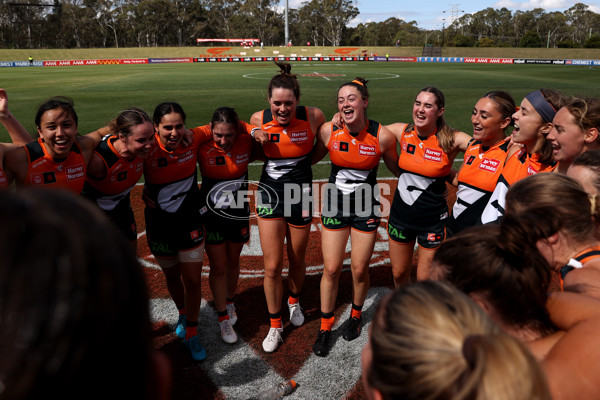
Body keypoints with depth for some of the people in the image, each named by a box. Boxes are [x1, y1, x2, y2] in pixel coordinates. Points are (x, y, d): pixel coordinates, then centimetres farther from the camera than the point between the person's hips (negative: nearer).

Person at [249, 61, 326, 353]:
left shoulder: (313, 116, -14)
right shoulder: (259, 119, -11)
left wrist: (304, 161, -5)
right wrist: (256, 138, -12)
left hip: (301, 195, 0)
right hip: (269, 194, 0)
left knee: (297, 260, 16)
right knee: (272, 266, 1)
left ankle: (294, 301, 48)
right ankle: (275, 326, 22)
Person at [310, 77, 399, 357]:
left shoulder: (382, 136, -15)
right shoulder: (328, 131, -12)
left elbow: (398, 169, 1)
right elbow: (310, 158, 6)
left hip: (366, 207, -1)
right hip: (335, 204, 1)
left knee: (359, 270, 8)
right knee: (331, 269, 3)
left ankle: (356, 315, 40)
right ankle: (325, 327, 25)